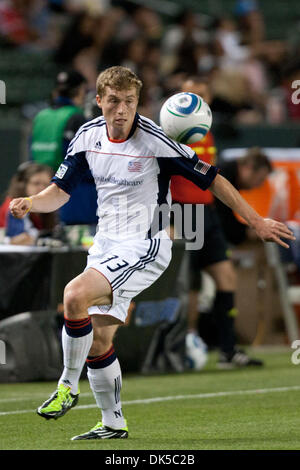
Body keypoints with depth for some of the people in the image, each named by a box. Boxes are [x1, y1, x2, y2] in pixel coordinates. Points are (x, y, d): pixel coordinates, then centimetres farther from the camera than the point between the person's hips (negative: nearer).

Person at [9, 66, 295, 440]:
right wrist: (29, 204, -15)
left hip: (144, 247, -7)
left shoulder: (154, 140, -17)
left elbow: (211, 178, -10)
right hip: (105, 245, 7)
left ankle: (68, 386, -11)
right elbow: (60, 192, 7)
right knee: (98, 340, 7)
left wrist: (256, 222, -10)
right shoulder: (87, 136, 0)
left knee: (76, 295, -27)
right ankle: (112, 423, 24)